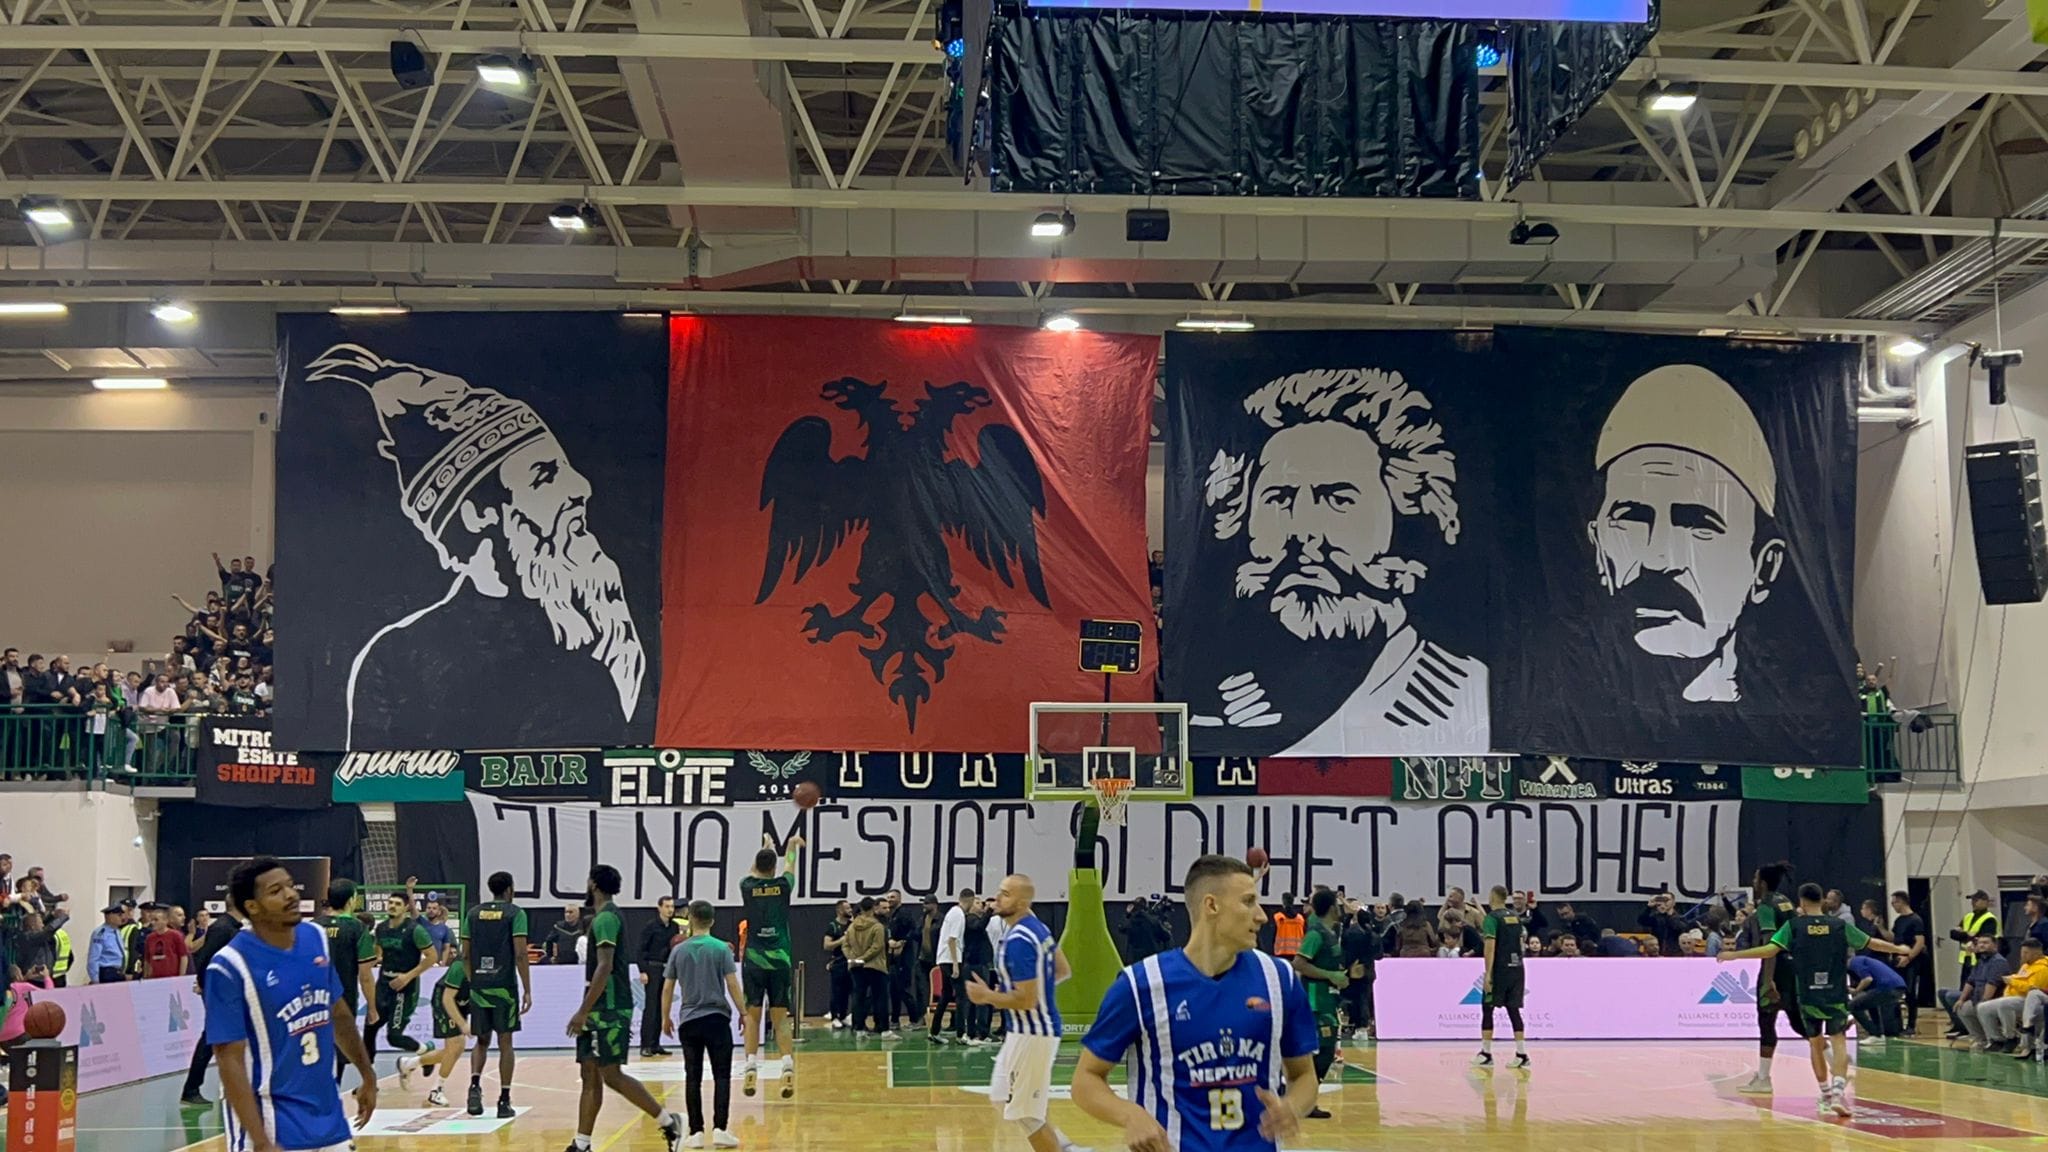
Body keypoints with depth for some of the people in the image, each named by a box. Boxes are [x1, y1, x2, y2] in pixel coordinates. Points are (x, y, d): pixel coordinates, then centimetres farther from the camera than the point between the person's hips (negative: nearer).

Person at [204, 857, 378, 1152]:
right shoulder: (230, 967, -18)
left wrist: (367, 1075, 21)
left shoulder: (316, 939, 2)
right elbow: (230, 1061, -18)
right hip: (272, 1121, -6)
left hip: (327, 1113, 6)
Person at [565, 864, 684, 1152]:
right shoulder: (609, 916, 17)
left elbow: (605, 967, -22)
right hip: (601, 1010, 10)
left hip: (607, 1009, -10)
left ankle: (668, 1122, -4)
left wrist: (583, 1011, -22)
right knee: (590, 1076, 7)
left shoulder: (605, 918, -14)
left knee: (612, 1075, -10)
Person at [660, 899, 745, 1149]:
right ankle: (719, 1129, -7)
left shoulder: (678, 950, 3)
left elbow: (667, 988, 6)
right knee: (721, 1076, 2)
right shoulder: (721, 948, -4)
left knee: (693, 1078, 6)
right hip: (717, 1018, -2)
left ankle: (696, 1132, 5)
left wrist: (666, 1017, 18)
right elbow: (733, 985, -7)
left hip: (688, 1022, 2)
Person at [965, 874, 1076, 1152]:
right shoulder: (1038, 927, 7)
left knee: (1024, 1111, 0)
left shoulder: (1018, 941, -23)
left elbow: (1027, 1000, -26)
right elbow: (1063, 971, 18)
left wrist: (987, 997, -14)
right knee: (1004, 1096, 21)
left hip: (1031, 1033, -10)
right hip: (1037, 1028, 10)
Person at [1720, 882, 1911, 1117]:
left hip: (1808, 995, 0)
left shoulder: (1793, 926, -2)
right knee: (1838, 1040, -2)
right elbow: (1872, 943, 10)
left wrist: (1734, 955, -7)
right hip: (1836, 995, 0)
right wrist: (1898, 949, 26)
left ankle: (1826, 1096, 24)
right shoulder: (1839, 925, 3)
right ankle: (1838, 1093, -22)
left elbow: (1770, 949, -12)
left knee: (1816, 1043, 15)